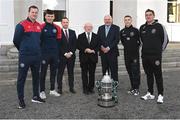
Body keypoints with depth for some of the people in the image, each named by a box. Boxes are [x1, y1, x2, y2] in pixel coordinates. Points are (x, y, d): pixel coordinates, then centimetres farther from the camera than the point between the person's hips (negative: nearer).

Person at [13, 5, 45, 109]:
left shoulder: (39, 26, 9)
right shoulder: (22, 25, -7)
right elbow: (16, 40, -3)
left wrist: (37, 49, 14)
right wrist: (23, 50, 8)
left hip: (37, 56, 6)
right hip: (25, 56, -6)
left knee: (36, 77, 13)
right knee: (22, 78, 1)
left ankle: (36, 96, 26)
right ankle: (21, 100, 11)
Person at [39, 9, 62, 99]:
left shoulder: (57, 28, 8)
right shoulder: (41, 27, -4)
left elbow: (58, 41, 11)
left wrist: (57, 51, 6)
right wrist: (40, 52, -5)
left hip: (55, 54, 4)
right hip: (44, 54, -4)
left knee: (53, 72, 11)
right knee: (43, 72, 2)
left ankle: (52, 90, 24)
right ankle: (42, 91, 13)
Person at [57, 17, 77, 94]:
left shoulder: (73, 32, 11)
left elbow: (74, 44, 6)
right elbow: (58, 45, -7)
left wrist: (71, 53, -6)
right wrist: (65, 53, -12)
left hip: (71, 55, 4)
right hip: (62, 56, -3)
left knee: (71, 72, 9)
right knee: (60, 73, 2)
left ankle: (71, 88, 16)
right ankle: (59, 88, 9)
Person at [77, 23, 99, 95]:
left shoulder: (96, 36, 11)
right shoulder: (80, 36, 6)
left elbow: (98, 46, 5)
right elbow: (78, 46, -1)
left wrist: (94, 50, -12)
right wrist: (85, 50, -15)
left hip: (93, 57, 2)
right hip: (84, 57, -1)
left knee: (92, 74, 5)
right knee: (84, 74, 2)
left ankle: (91, 88, 15)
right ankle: (85, 89, 9)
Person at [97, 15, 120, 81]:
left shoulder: (116, 28, 1)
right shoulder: (100, 28, 13)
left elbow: (117, 39, -7)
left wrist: (109, 47, -14)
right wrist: (101, 46, -8)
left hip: (112, 52, -3)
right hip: (103, 52, 3)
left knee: (114, 69, -1)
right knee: (104, 69, 7)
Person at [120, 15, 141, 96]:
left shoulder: (135, 30, -5)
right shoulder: (122, 32, 7)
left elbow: (139, 42, 0)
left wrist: (135, 48, 4)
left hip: (135, 54, -4)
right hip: (127, 54, 5)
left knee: (135, 71, -3)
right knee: (129, 71, 10)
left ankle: (136, 89, 4)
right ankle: (132, 87, 21)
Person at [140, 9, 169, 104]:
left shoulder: (159, 26, -4)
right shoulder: (142, 28, 10)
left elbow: (165, 40, 1)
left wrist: (160, 50, 4)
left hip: (156, 56, -5)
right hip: (145, 56, 5)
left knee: (158, 76, 0)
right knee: (149, 75, 12)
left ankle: (160, 95, 7)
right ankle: (150, 94, 22)